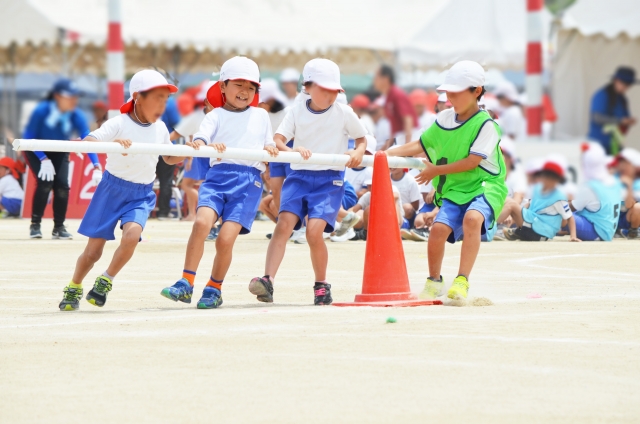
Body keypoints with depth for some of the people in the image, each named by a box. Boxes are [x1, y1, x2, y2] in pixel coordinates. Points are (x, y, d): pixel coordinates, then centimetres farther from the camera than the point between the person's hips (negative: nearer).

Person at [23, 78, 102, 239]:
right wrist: (44, 159, -32)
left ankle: (59, 228, 5)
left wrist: (96, 167, -41)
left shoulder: (76, 115, -24)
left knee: (62, 185, -14)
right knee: (45, 182, -23)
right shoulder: (41, 111, -31)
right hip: (36, 151, -3)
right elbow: (29, 137, -23)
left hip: (59, 152, 3)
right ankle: (35, 225, -6)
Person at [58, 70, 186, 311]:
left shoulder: (160, 129, 2)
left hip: (141, 195, 3)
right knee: (93, 250, 2)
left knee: (132, 234, -27)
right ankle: (74, 289, 30)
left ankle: (106, 281, -4)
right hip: (112, 189, -3)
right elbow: (87, 142, -29)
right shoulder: (119, 124, -14)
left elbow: (169, 158, 20)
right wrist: (112, 142, -47)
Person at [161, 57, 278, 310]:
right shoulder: (216, 115, 11)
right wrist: (207, 146, -30)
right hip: (218, 175, -1)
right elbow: (199, 140, -7)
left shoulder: (261, 116, 20)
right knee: (202, 221, -25)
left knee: (226, 238, -13)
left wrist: (271, 150, 3)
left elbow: (269, 147, 27)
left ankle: (214, 289, 10)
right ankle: (186, 284, -17)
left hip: (249, 181, 1)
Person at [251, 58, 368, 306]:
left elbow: (362, 138, 14)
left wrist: (358, 152, -8)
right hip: (299, 176, 2)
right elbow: (277, 140, -6)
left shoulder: (344, 113, 1)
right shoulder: (297, 111, 4)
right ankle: (268, 281, -24)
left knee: (314, 230, -18)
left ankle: (321, 286, 2)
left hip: (330, 180, -2)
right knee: (284, 224, -17)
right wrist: (293, 150, -27)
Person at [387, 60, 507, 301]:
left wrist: (437, 170, -10)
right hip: (454, 189, 5)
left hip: (485, 185, -5)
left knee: (472, 218, -35)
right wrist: (388, 154, 2)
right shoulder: (444, 120, 6)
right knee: (439, 228, -18)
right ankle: (434, 282, 8)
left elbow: (472, 161, -16)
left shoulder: (485, 125, -12)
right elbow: (421, 145, 14)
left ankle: (462, 281, -34)